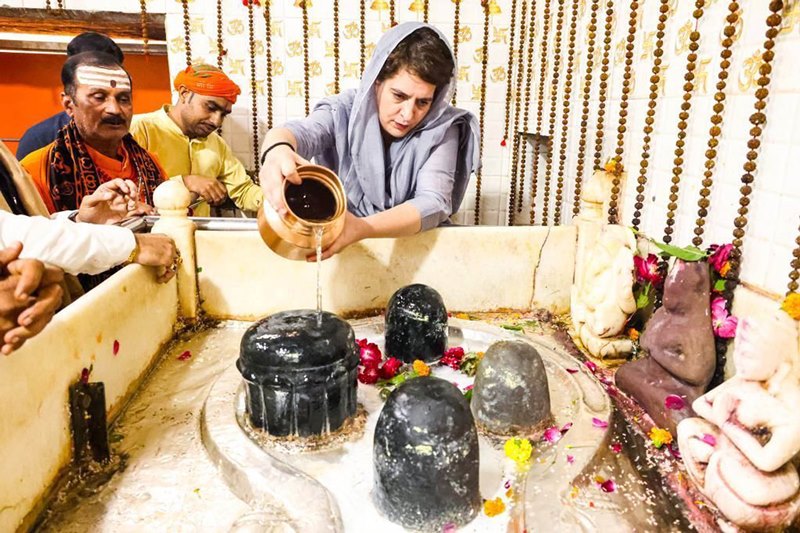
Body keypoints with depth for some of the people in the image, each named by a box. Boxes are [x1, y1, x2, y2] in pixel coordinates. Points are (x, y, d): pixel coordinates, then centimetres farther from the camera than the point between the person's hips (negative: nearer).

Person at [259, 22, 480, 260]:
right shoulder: (346, 111, -8)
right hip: (340, 239, 2)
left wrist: (361, 228, -37)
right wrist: (277, 150, -49)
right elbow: (301, 131, -26)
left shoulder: (442, 128, -10)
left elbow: (434, 203, -22)